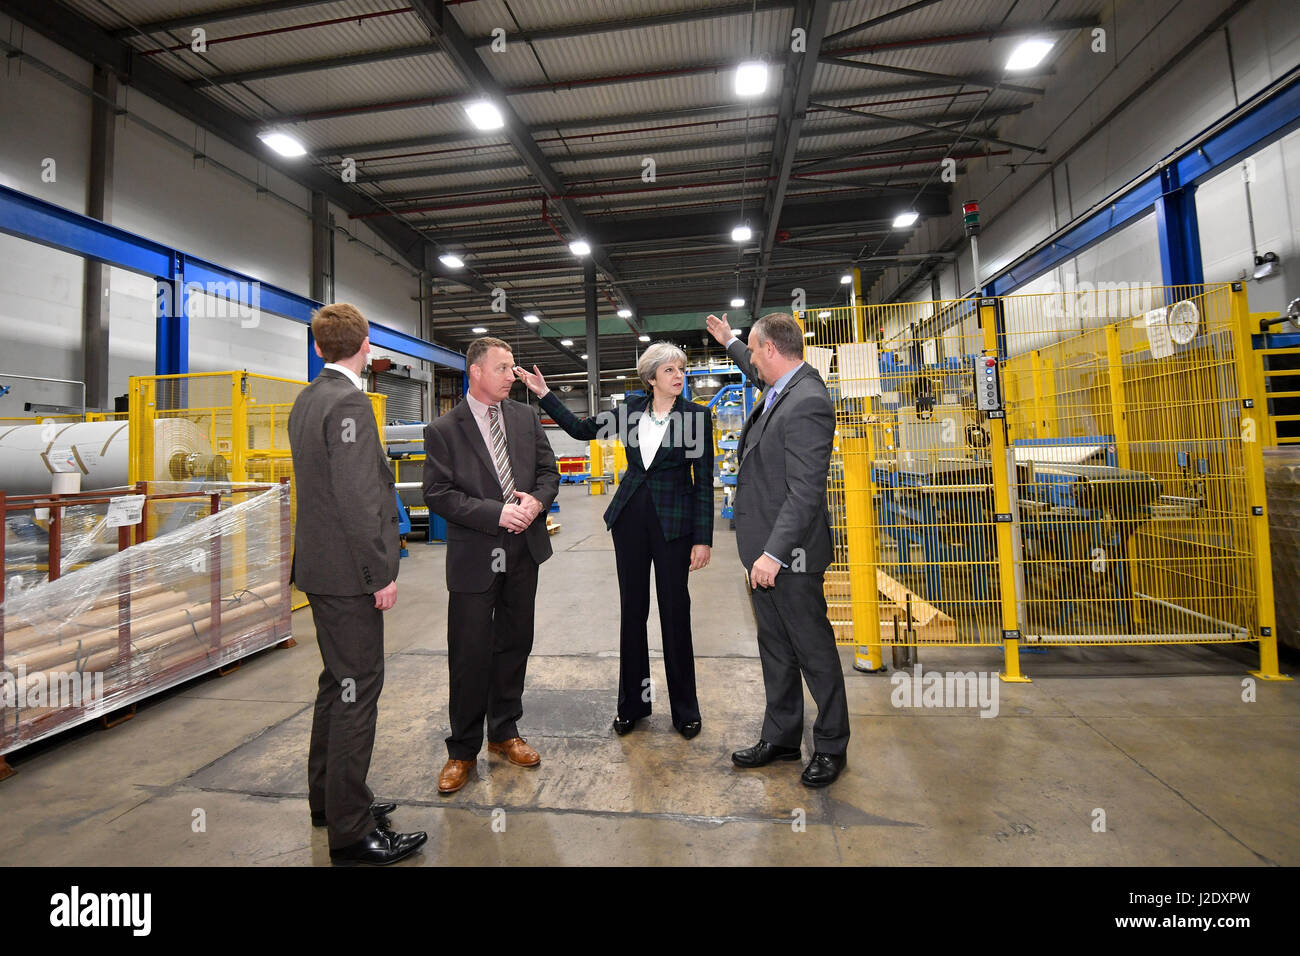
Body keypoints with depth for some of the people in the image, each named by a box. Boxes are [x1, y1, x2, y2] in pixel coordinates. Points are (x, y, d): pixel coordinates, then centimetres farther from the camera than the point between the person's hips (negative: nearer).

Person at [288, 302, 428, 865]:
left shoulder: (306, 400, 13)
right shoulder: (349, 402, -17)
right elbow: (357, 499, -23)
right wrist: (381, 573, -17)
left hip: (321, 566, 10)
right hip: (348, 571, -10)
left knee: (337, 683, 20)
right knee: (356, 689, -1)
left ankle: (328, 799, 36)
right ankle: (351, 831, 11)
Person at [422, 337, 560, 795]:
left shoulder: (527, 418, 8)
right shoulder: (442, 430, -5)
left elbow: (548, 471, 8)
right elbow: (438, 495, -11)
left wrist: (536, 500, -13)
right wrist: (496, 513, -20)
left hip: (523, 553, 4)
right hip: (474, 557, -4)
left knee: (514, 645, 15)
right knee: (470, 656, 5)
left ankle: (505, 732, 35)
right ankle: (463, 750, 26)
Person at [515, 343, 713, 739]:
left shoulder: (697, 415, -5)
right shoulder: (633, 408, 4)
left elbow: (704, 480, -6)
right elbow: (582, 429, 12)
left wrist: (703, 538, -10)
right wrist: (544, 394, 7)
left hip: (674, 522, -3)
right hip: (631, 516, 4)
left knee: (675, 613, 5)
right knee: (631, 610, 11)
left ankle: (685, 709, 23)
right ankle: (632, 702, 28)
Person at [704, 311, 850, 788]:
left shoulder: (807, 403, -22)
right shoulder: (781, 386, 8)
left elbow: (806, 491, -26)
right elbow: (759, 374, 35)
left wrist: (775, 552, -26)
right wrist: (729, 342, 46)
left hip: (789, 553, -10)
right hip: (765, 549, 10)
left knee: (813, 649, 8)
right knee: (775, 647, 18)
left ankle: (831, 746, 28)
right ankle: (781, 736, 34)